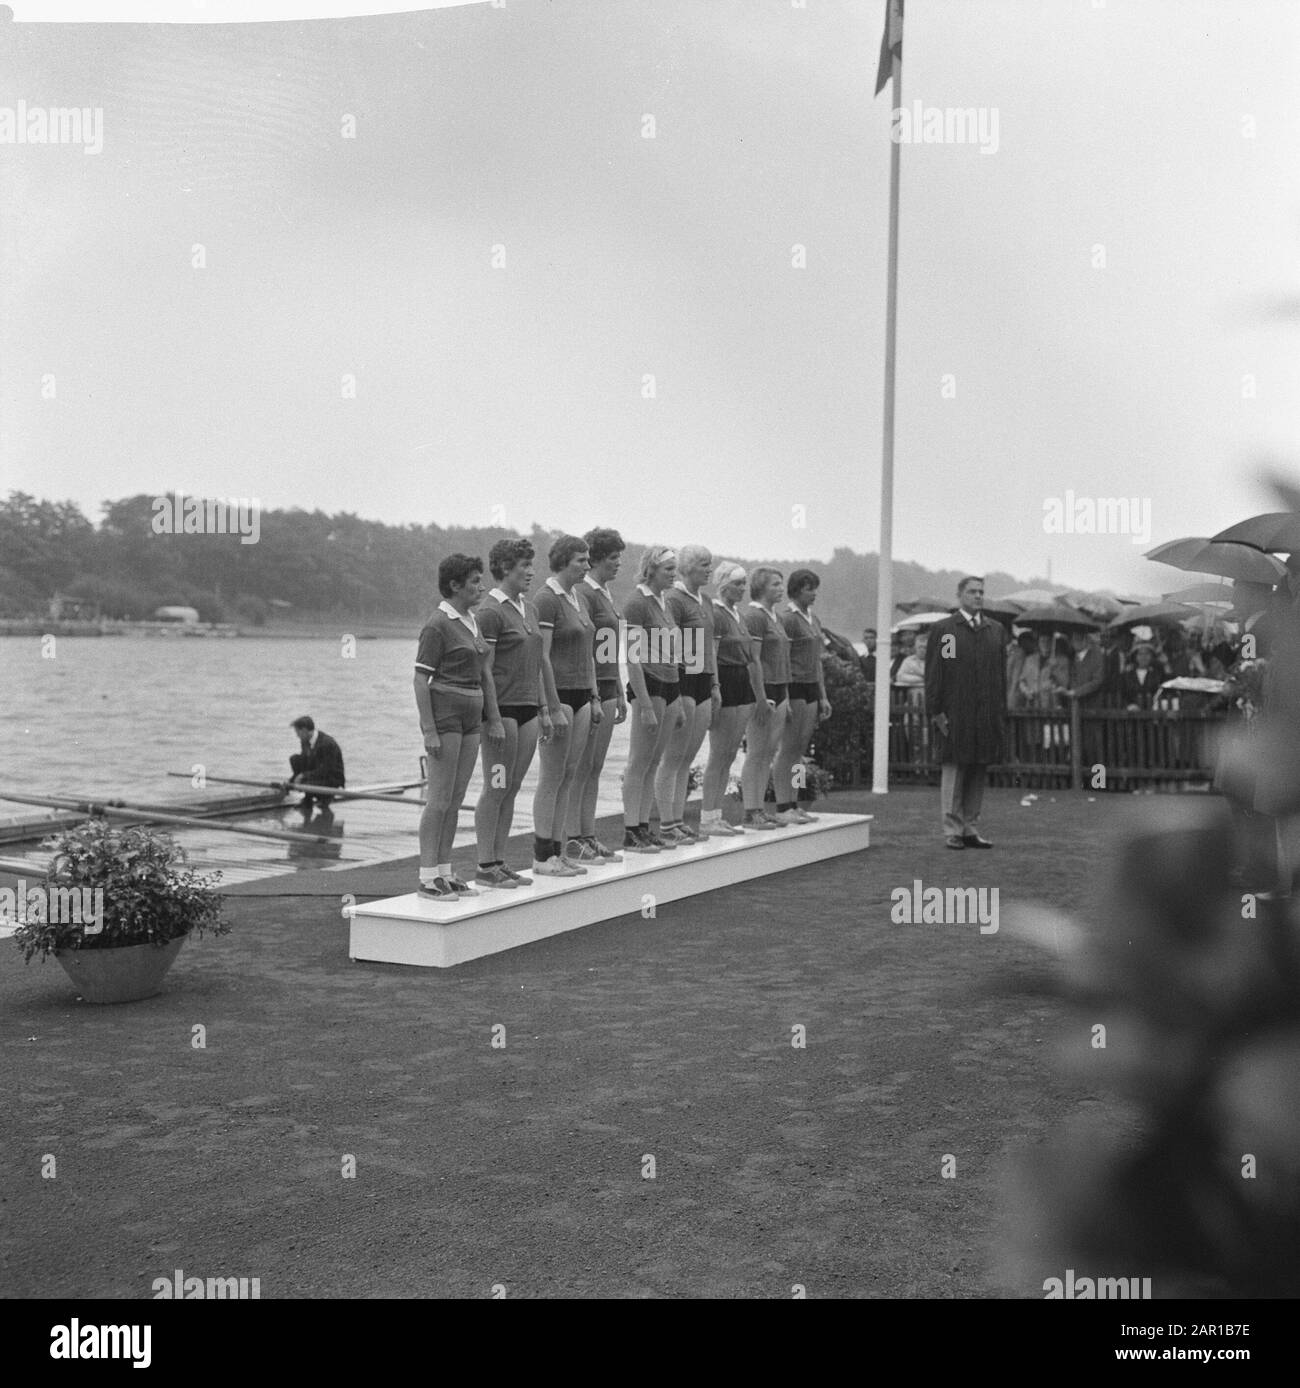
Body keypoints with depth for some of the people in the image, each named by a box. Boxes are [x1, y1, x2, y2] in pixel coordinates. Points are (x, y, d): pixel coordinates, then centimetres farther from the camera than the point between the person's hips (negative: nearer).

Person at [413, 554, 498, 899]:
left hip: (471, 716, 8)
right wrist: (429, 730, -18)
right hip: (445, 713, -8)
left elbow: (484, 674, 18)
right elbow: (421, 679, -13)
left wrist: (494, 719, 13)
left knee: (456, 799, 9)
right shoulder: (438, 625, -11)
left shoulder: (472, 622, 14)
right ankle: (428, 877, -1)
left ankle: (445, 871, 15)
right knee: (439, 799, -6)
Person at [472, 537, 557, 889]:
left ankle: (499, 861, 16)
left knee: (512, 790, 10)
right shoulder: (490, 611, -11)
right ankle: (485, 867, 3)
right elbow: (484, 670, -14)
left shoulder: (528, 608, 15)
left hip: (528, 708, 8)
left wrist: (545, 709, 17)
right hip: (503, 709, -8)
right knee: (495, 790, -3)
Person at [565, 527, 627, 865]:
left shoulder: (606, 593, 16)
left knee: (595, 767, 10)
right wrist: (592, 698, -22)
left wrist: (619, 695, 21)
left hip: (607, 688, 9)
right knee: (580, 768, -4)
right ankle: (572, 840, 0)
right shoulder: (583, 593, -12)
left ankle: (588, 837, 15)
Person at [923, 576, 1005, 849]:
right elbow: (933, 673, -2)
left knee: (979, 772, 7)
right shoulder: (943, 629, 2)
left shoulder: (996, 630, 15)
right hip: (954, 714, -4)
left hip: (987, 714, 4)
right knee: (953, 769, -1)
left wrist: (1001, 710, 6)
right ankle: (952, 831, 5)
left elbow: (1002, 672, 13)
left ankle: (971, 829, 15)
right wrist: (935, 711, -8)